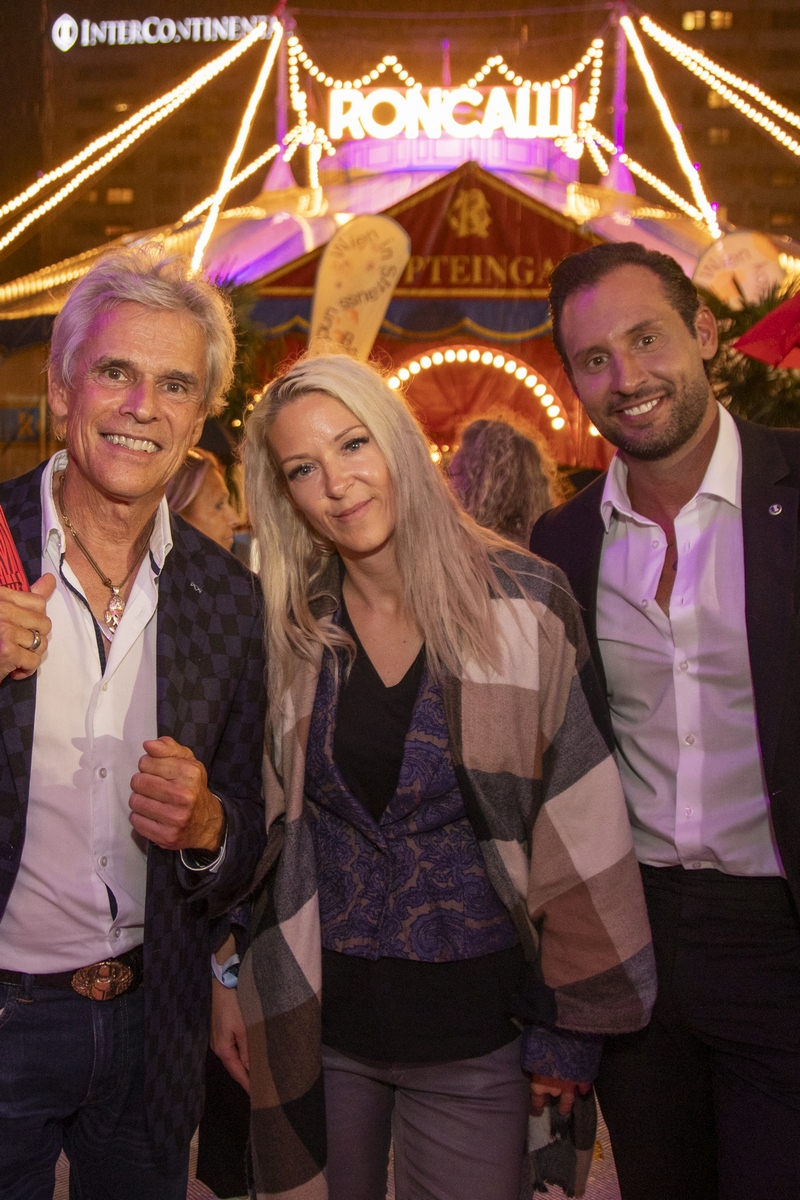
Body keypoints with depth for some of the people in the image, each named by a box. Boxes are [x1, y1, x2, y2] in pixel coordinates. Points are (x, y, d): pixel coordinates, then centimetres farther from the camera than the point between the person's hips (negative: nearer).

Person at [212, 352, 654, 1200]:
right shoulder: (281, 629, -3)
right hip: (311, 1022, 2)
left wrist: (571, 1023, -4)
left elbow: (579, 819, -7)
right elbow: (255, 814, 6)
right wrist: (229, 980, 6)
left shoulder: (524, 607, -11)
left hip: (474, 1032, -2)